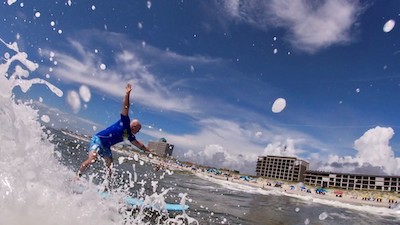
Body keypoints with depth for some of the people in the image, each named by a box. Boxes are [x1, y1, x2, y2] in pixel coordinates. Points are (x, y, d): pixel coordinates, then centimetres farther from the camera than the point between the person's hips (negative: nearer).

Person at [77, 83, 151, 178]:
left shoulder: (130, 135, 13)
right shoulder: (125, 123, -8)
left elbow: (138, 144, 29)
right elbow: (125, 107, -18)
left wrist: (148, 151, 36)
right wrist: (127, 94, -26)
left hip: (106, 147, 9)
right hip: (98, 139, -9)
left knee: (110, 166, 2)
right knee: (91, 160, -22)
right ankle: (77, 176, -4)